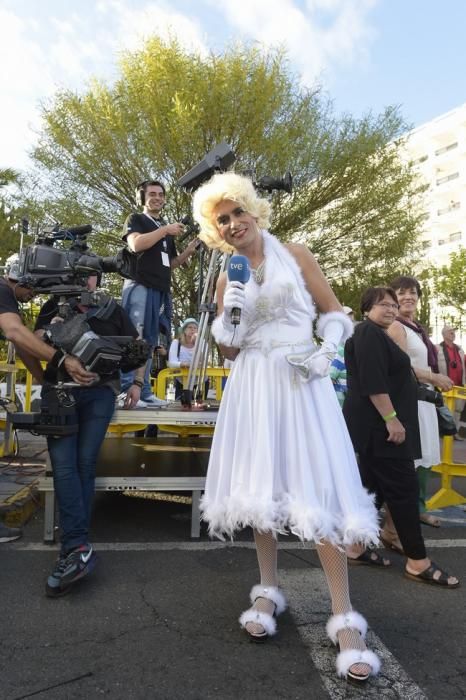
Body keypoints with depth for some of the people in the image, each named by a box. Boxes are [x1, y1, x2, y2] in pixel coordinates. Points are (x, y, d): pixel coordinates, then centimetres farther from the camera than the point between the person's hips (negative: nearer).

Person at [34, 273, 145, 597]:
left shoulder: (113, 310, 12)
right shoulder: (55, 306, 15)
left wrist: (137, 382, 11)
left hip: (100, 391, -1)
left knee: (85, 463, -11)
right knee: (63, 464, -15)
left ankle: (73, 546, -7)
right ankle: (80, 547, -21)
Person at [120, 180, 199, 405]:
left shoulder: (167, 229, 27)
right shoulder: (136, 220, 10)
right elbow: (136, 244, -10)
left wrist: (188, 251, 8)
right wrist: (165, 230, -7)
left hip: (161, 290, 6)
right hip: (140, 285, -6)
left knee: (149, 341, 4)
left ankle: (144, 390, 4)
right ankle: (127, 389, -16)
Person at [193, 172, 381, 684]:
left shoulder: (294, 255, 6)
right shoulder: (227, 278, 12)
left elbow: (334, 313, 5)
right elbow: (227, 351, 11)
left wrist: (324, 354, -12)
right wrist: (230, 313, -7)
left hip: (301, 380, -3)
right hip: (253, 384, 3)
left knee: (318, 488, -8)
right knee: (262, 484, 6)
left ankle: (343, 617, -1)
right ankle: (268, 591, 22)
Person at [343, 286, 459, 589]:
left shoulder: (378, 335, 21)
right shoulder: (368, 333, -11)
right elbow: (373, 381, -22)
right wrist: (391, 418, -25)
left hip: (377, 425, 11)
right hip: (379, 425, -11)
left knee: (375, 486, 12)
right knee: (404, 487, -7)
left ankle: (356, 546, 20)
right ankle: (418, 562, 1)